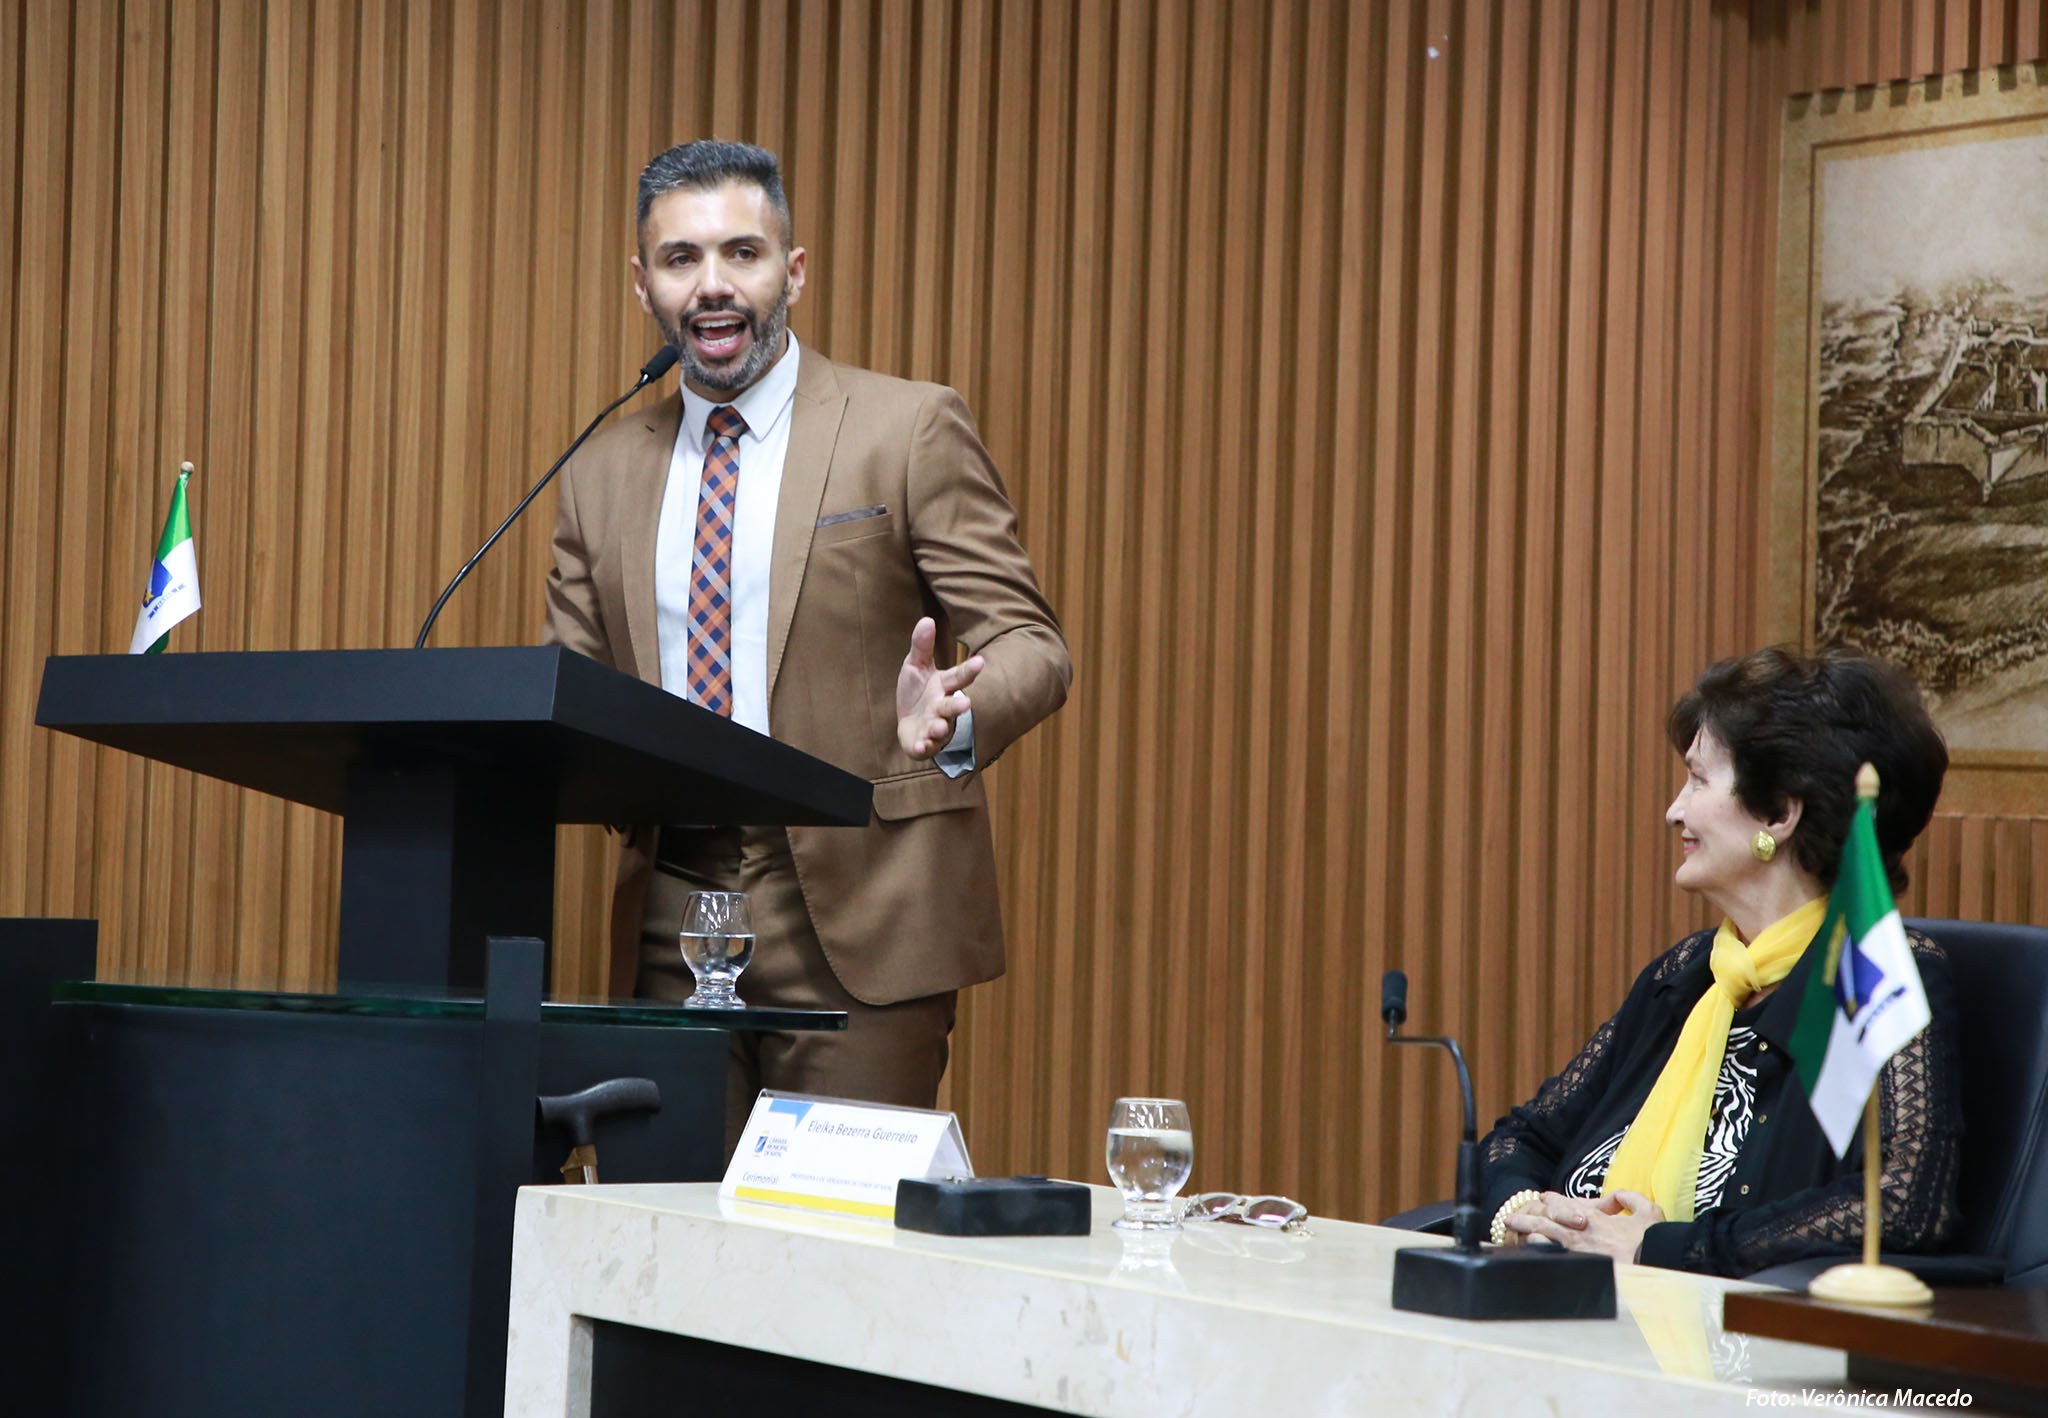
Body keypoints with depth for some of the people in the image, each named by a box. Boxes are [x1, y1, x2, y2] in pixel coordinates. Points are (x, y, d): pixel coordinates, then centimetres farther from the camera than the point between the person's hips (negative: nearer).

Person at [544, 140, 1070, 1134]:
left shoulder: (910, 430, 0)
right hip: (671, 918, 4)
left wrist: (958, 718, -25)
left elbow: (1029, 644, -4)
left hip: (857, 915, -4)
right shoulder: (603, 474, 14)